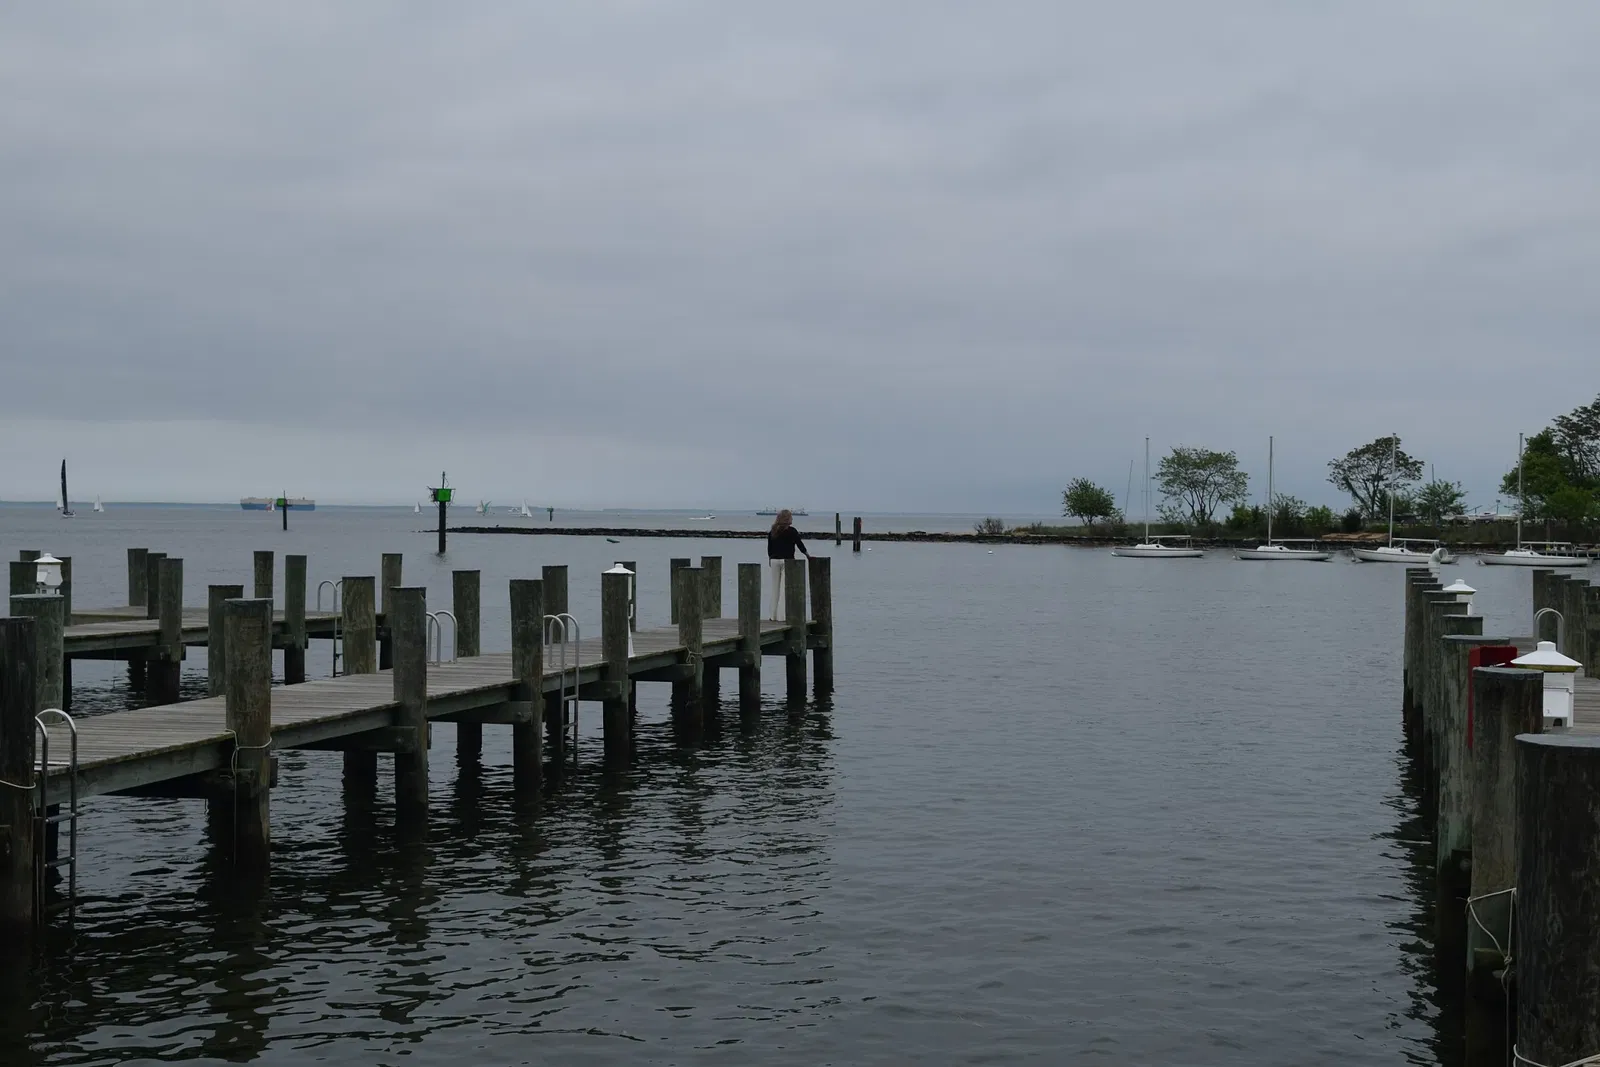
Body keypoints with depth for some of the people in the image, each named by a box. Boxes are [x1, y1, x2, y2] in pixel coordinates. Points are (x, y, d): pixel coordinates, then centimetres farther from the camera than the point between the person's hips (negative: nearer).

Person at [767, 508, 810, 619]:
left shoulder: (772, 531, 6)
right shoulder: (791, 531, -7)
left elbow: (769, 548, 11)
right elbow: (799, 544, 0)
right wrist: (807, 554, 14)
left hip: (774, 561, 4)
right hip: (787, 560, -4)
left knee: (775, 588, 9)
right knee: (785, 588, -1)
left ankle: (774, 615, 9)